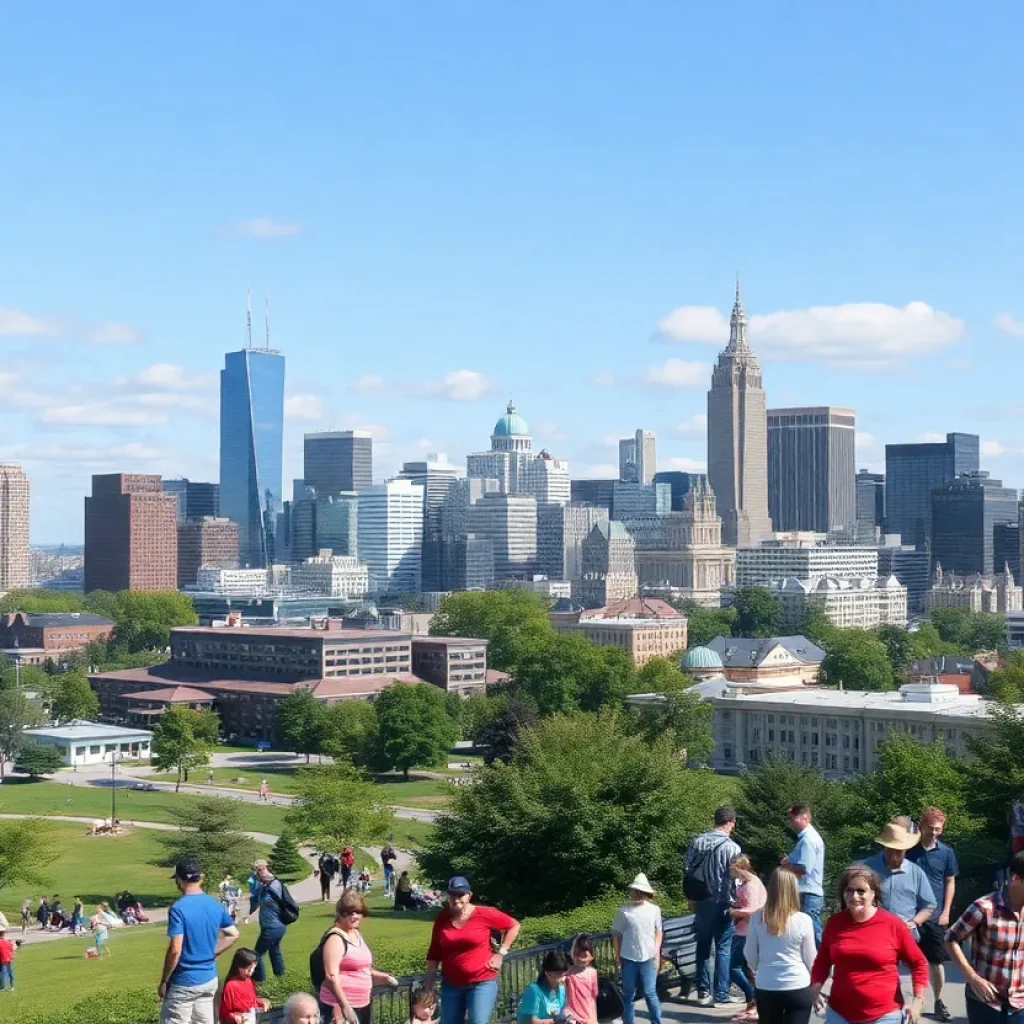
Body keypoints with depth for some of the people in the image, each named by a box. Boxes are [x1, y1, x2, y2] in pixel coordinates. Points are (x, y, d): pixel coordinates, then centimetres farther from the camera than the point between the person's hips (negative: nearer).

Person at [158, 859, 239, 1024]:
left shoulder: (178, 908, -17)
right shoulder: (216, 905, 4)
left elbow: (175, 950, -20)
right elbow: (233, 935, 15)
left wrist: (164, 981, -10)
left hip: (184, 982, -7)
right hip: (209, 979, 7)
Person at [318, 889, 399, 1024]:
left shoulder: (357, 934, 13)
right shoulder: (335, 938, -14)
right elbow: (331, 976, -22)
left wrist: (384, 977, 11)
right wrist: (345, 1007, -26)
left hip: (362, 1005, 10)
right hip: (340, 1005, -10)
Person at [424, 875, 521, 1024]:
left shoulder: (484, 914, -9)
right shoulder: (442, 919, 0)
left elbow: (514, 925, 2)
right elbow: (434, 953, 8)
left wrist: (501, 953, -3)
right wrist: (429, 980, 6)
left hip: (482, 982, -4)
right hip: (451, 984, 4)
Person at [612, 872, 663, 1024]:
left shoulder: (654, 909, 0)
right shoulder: (624, 911, -4)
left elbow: (658, 932, 8)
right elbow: (616, 935, 2)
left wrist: (657, 953, 0)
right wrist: (617, 957, 0)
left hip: (648, 958, 0)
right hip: (628, 958, 0)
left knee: (650, 993, 1)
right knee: (628, 995, 9)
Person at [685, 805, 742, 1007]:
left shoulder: (697, 842, -1)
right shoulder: (732, 848, -15)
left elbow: (688, 871, 4)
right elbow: (736, 879, -13)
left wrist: (693, 899, 14)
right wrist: (735, 904, 0)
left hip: (701, 902, 4)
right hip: (722, 903, -4)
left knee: (703, 947, 13)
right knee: (723, 949, 4)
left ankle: (703, 992, 16)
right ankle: (721, 994, 5)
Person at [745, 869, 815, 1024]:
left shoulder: (757, 918, -5)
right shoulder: (803, 920, -10)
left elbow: (750, 954, 5)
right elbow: (810, 959, -1)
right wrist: (813, 983, 20)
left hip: (765, 988, 2)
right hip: (798, 988, -2)